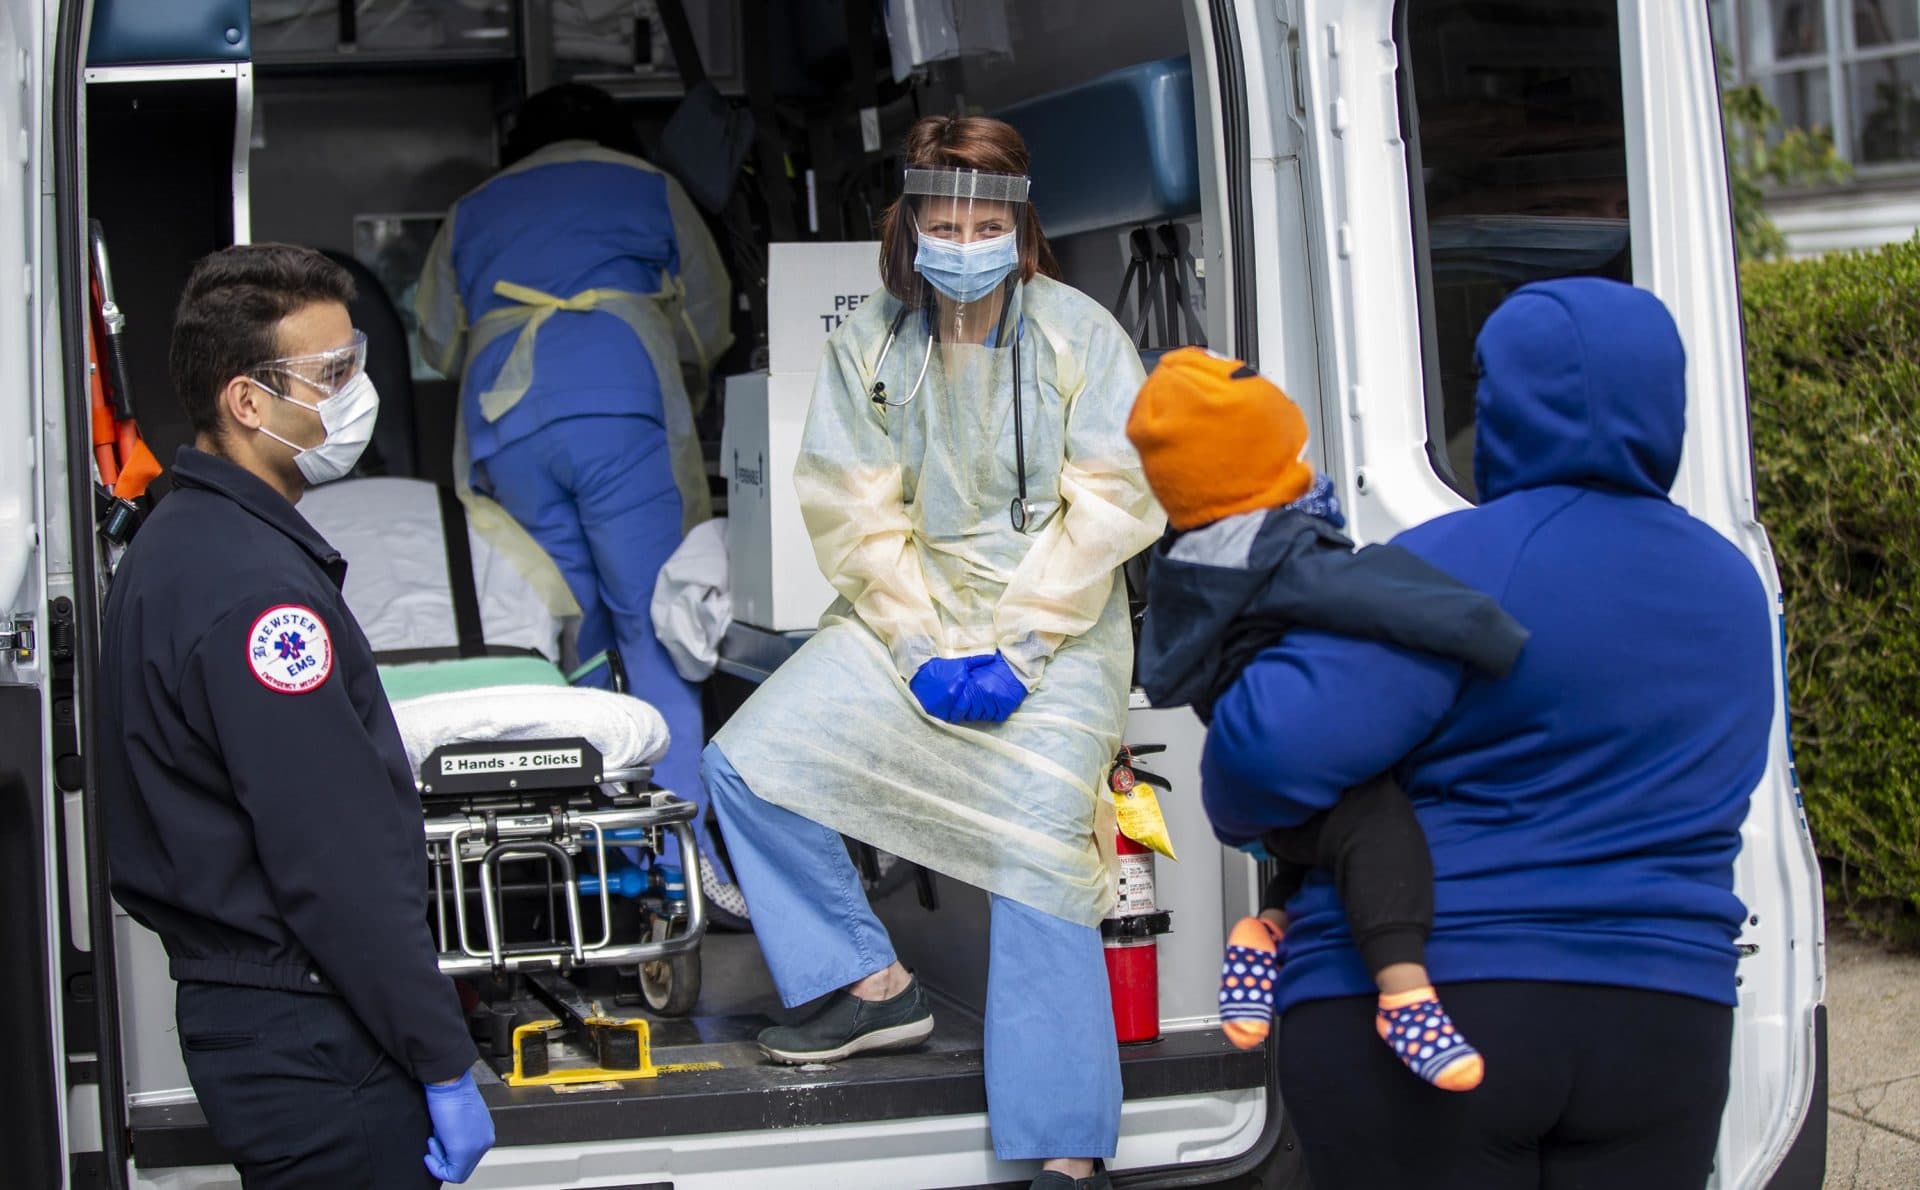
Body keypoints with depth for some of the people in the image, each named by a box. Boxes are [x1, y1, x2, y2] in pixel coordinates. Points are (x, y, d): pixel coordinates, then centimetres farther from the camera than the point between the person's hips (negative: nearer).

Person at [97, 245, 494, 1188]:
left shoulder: (176, 544, 11)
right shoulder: (257, 586, -21)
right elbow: (336, 868, -23)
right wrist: (445, 1064, -17)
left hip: (228, 999, 10)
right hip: (311, 1041, -10)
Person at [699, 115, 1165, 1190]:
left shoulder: (1083, 337, -5)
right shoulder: (869, 345, 1)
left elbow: (1109, 507, -9)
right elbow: (854, 514, -1)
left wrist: (1018, 650, -15)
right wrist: (922, 648, -12)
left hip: (1055, 629, -4)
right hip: (914, 616, 4)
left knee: (1041, 848, -15)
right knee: (748, 763, -10)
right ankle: (875, 984, 4)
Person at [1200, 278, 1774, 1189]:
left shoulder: (1469, 567, -15)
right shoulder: (1735, 591, 10)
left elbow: (1282, 741, -23)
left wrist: (1243, 816, 1)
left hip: (1414, 1004, -6)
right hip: (1661, 1036, 6)